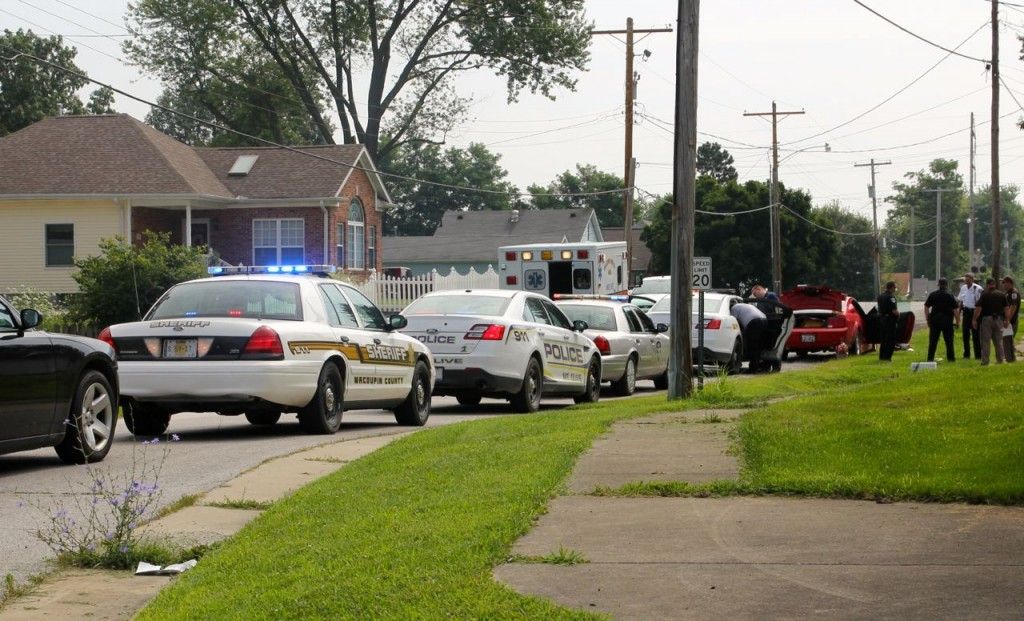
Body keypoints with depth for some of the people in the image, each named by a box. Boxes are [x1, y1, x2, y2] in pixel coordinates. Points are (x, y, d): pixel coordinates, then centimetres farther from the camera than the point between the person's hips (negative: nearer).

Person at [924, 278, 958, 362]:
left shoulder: (932, 295, 3)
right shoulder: (950, 295, -4)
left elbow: (926, 307, 4)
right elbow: (955, 309, -6)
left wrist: (927, 319, 11)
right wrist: (957, 320, 1)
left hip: (935, 319, 2)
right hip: (947, 320, -2)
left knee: (933, 340, 5)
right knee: (948, 340, 6)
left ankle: (930, 358, 4)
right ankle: (950, 357, 7)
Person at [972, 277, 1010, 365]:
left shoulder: (984, 295, -6)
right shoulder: (1002, 295, 5)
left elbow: (978, 308, -12)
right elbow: (1007, 308, 3)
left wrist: (975, 320, -6)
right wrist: (1007, 320, 9)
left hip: (986, 319, -4)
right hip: (999, 319, 4)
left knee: (985, 341, 0)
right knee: (999, 341, 11)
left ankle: (985, 361, -2)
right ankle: (1000, 360, 13)